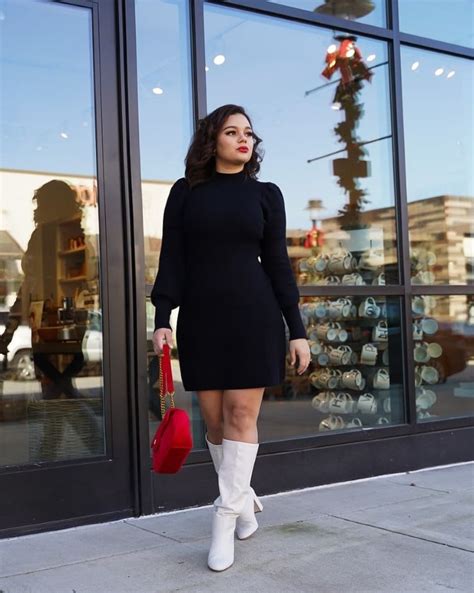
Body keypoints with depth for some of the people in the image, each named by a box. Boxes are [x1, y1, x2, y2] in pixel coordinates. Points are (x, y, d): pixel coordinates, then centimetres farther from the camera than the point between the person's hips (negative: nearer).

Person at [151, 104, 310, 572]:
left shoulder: (266, 194, 8)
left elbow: (277, 263, 6)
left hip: (253, 315, -1)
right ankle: (244, 498, 26)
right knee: (214, 419, 4)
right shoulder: (185, 192, 8)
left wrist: (297, 330, 1)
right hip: (200, 319, 1)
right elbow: (172, 260, 3)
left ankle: (225, 521, 0)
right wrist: (162, 319, -7)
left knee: (241, 414, -6)